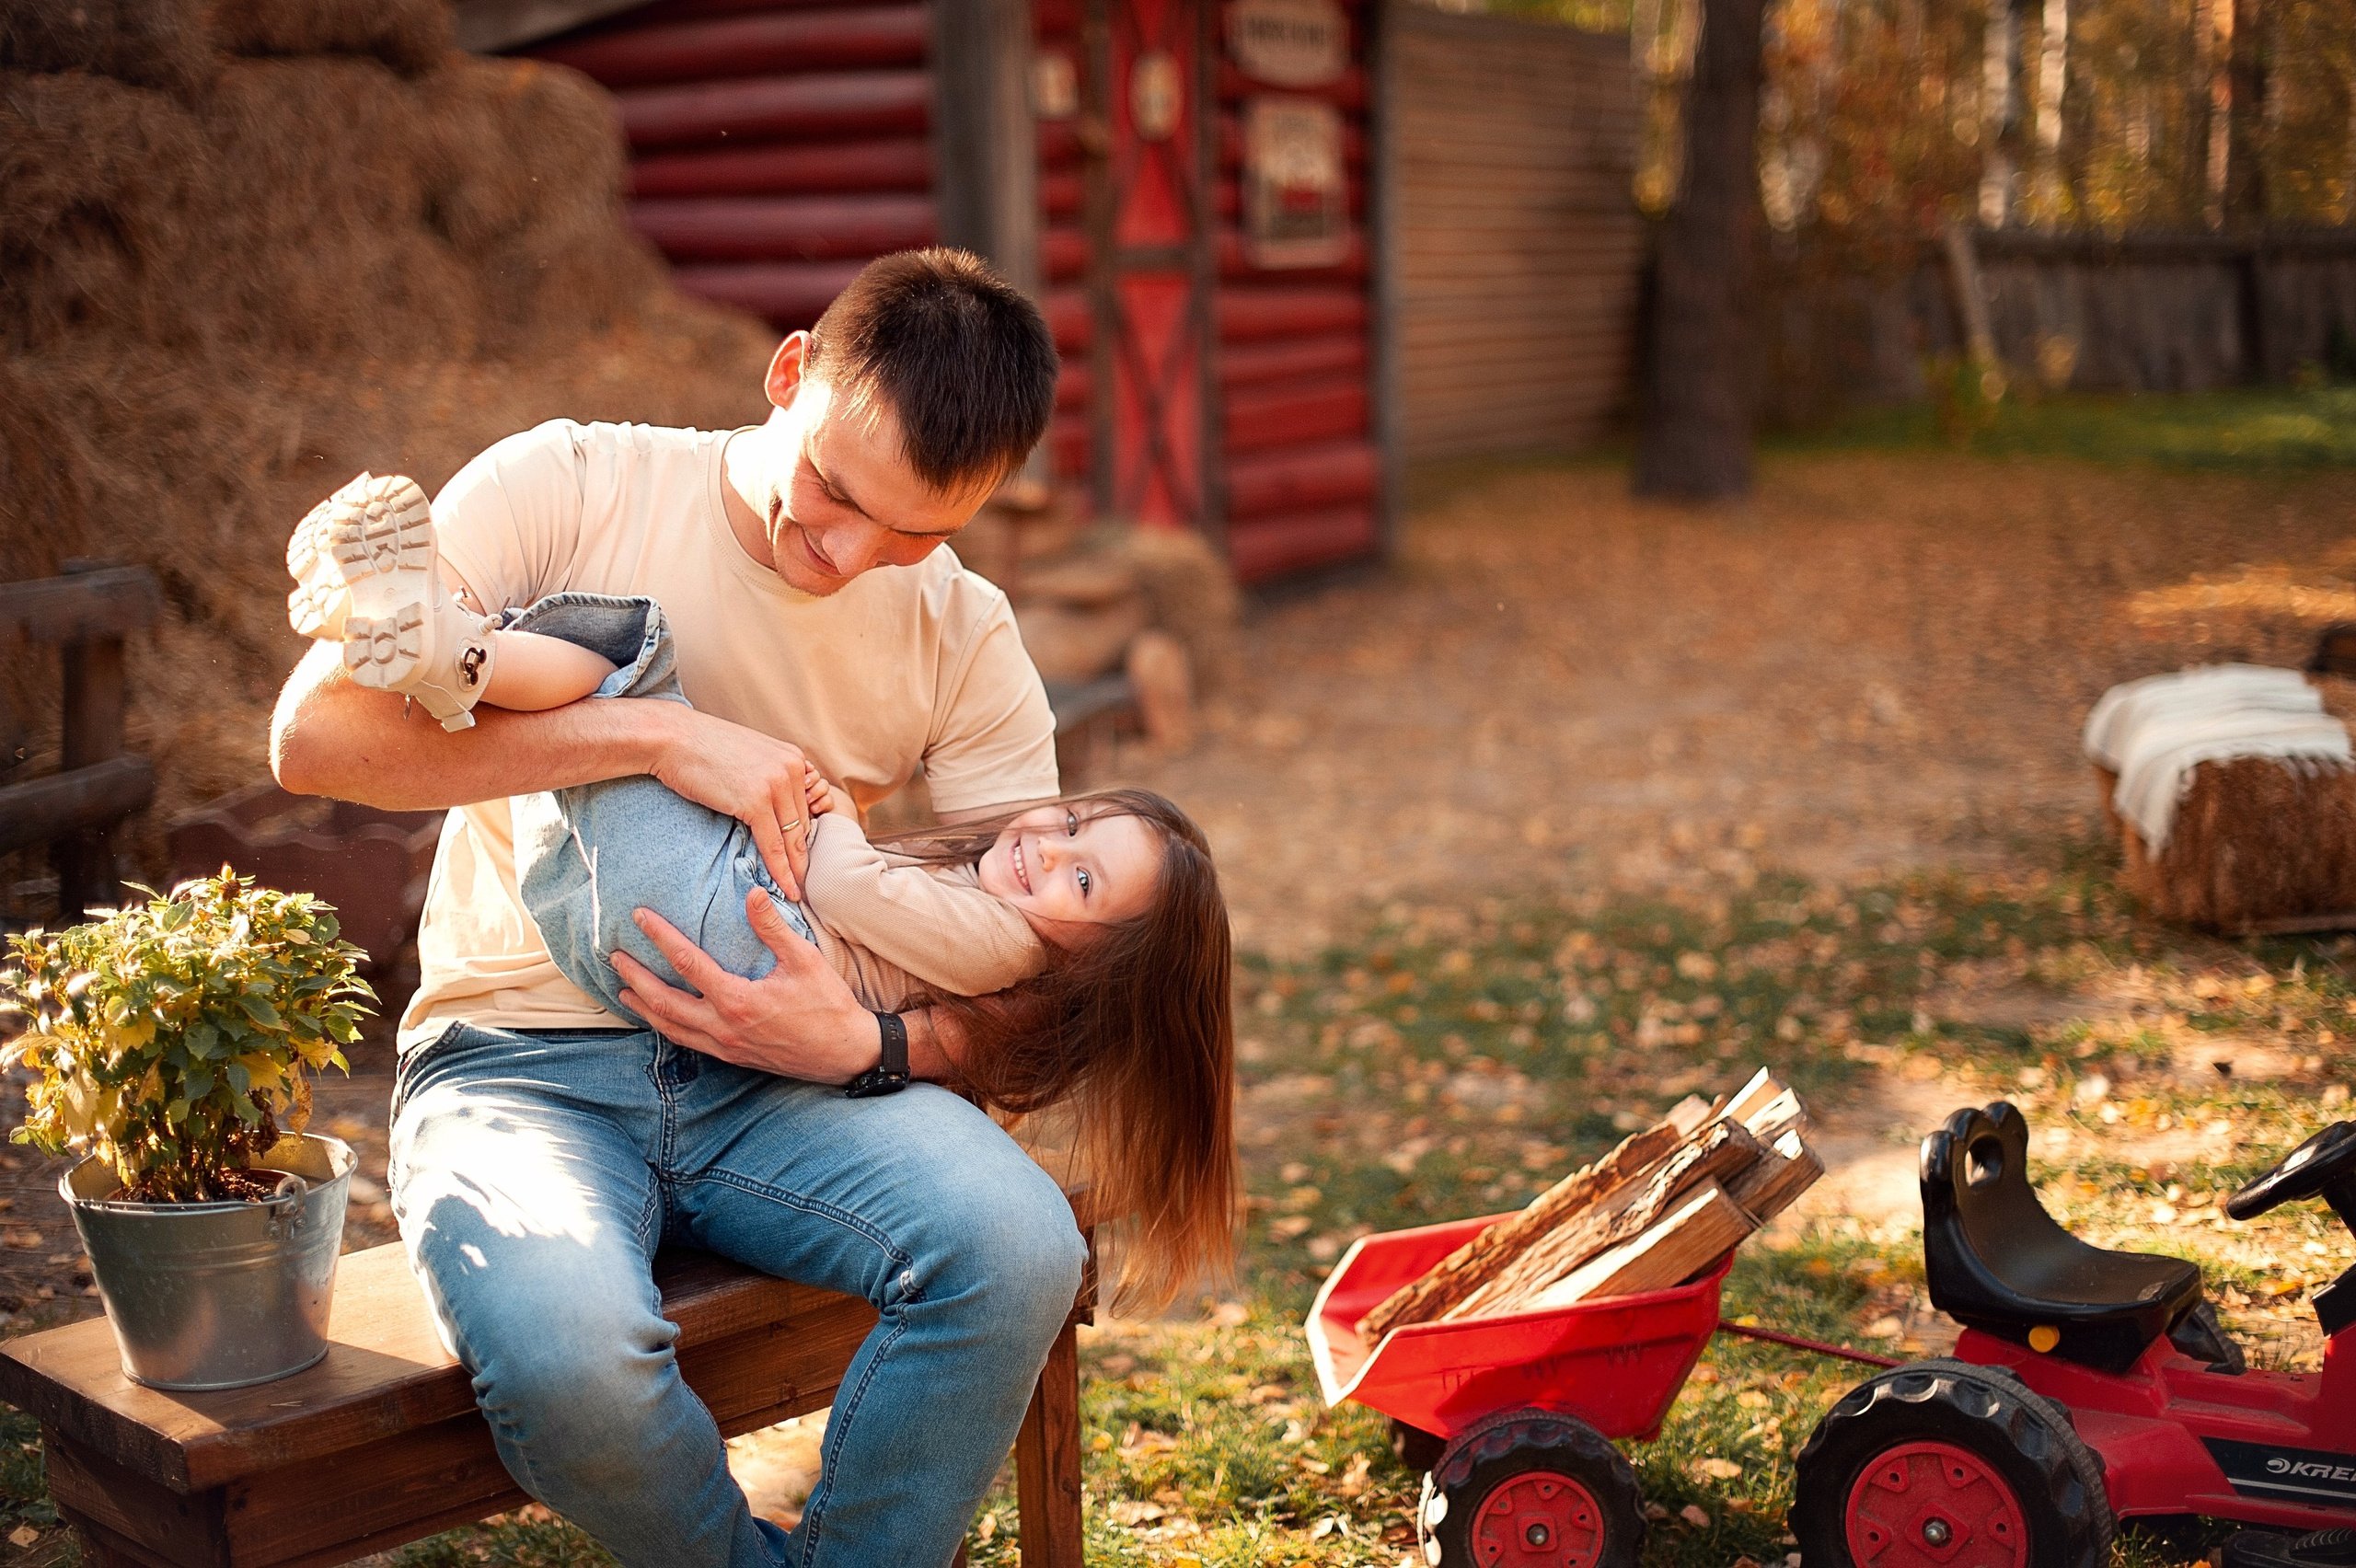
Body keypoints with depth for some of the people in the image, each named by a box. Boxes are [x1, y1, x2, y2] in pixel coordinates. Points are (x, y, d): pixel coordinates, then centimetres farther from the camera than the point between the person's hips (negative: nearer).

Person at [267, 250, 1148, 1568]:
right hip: (521, 1060, -2)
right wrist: (658, 734, -22)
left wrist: (865, 1047, -21)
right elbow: (316, 733, -17)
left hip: (775, 1076, 2)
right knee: (567, 1352, -34)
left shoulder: (967, 638, 1)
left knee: (1020, 1248, -28)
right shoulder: (567, 492, -6)